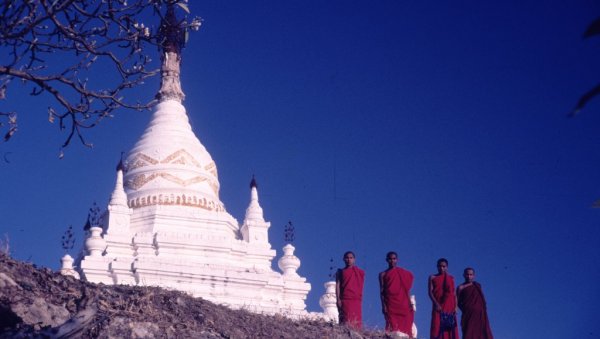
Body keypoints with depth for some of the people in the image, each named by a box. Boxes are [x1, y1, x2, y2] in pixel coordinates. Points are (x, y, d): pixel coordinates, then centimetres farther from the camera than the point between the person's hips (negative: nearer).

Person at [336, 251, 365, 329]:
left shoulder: (360, 272, 15)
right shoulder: (340, 272, 12)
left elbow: (362, 286, 13)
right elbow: (337, 286, 4)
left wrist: (360, 298, 4)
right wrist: (338, 299, -7)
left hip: (357, 300, 2)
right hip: (345, 300, -2)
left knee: (357, 322, -5)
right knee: (346, 321, -11)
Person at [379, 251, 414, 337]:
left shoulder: (404, 274, 15)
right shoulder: (383, 274, 10)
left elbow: (407, 291, 14)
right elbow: (382, 291, 4)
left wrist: (410, 304, 6)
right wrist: (383, 306, -6)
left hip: (404, 305, 2)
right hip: (391, 305, -2)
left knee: (405, 327, -7)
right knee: (392, 326, -11)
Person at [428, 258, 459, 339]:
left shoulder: (451, 278, 16)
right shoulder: (432, 277, 12)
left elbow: (454, 294, 12)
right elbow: (430, 292, 2)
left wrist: (455, 307, -2)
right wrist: (436, 304, -13)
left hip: (450, 307, 2)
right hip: (438, 306, -2)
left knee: (450, 330, -6)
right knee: (437, 329, -11)